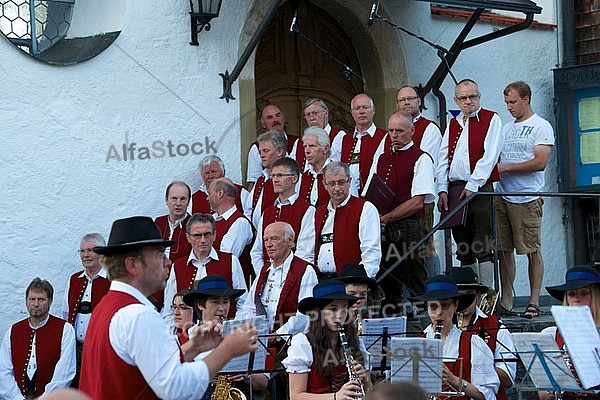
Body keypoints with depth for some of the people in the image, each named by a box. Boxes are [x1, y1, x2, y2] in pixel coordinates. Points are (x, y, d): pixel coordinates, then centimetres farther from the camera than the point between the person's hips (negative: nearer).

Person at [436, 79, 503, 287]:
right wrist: (442, 190, 1)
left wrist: (472, 186, -14)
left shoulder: (491, 119, 2)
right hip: (455, 190, 6)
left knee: (483, 247, -8)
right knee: (464, 249, 7)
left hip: (480, 190, -5)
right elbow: (443, 159, 14)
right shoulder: (453, 124, 19)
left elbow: (490, 156, -8)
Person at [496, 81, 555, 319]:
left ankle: (534, 302, 2)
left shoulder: (541, 127, -3)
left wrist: (506, 167, -13)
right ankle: (506, 302, 10)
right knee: (503, 250, 5)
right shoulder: (507, 129, 19)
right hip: (502, 197, 7)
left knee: (533, 250, -3)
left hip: (527, 199, -7)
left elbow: (540, 163, -13)